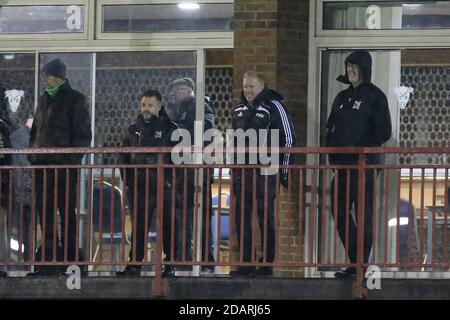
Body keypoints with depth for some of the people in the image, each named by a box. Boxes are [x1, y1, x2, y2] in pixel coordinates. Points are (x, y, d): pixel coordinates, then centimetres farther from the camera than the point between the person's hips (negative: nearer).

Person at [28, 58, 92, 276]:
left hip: (64, 166, -7)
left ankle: (69, 257, 1)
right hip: (42, 166, 7)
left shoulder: (74, 100, -3)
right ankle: (49, 261, 11)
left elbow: (82, 134, -7)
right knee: (45, 213, 7)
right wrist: (32, 156, 12)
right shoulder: (44, 100, 17)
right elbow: (35, 131, 23)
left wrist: (73, 160, -14)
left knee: (67, 213, -3)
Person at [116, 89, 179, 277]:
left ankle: (170, 265, 4)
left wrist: (171, 180, -10)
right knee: (138, 227, 4)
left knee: (167, 227, -1)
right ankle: (134, 263, 7)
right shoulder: (134, 130, 15)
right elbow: (125, 157, 19)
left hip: (163, 186, -4)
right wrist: (127, 179, 7)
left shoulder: (169, 129, 2)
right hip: (138, 187, 4)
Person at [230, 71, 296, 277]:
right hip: (241, 172, 7)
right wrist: (233, 166, 21)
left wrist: (284, 169, -5)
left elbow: (288, 138, -4)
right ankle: (246, 263, 11)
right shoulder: (238, 110, 15)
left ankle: (267, 263, 0)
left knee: (266, 218, -4)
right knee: (241, 218, 6)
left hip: (265, 172, -7)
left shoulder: (274, 107, -5)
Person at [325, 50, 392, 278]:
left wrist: (362, 148, -16)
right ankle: (355, 262, 14)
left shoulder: (374, 97, -4)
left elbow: (383, 131, -9)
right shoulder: (342, 97, 17)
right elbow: (331, 128, 22)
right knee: (339, 213, 7)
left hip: (364, 165, -8)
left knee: (364, 215, -6)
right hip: (342, 165, 8)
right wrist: (331, 152, 8)